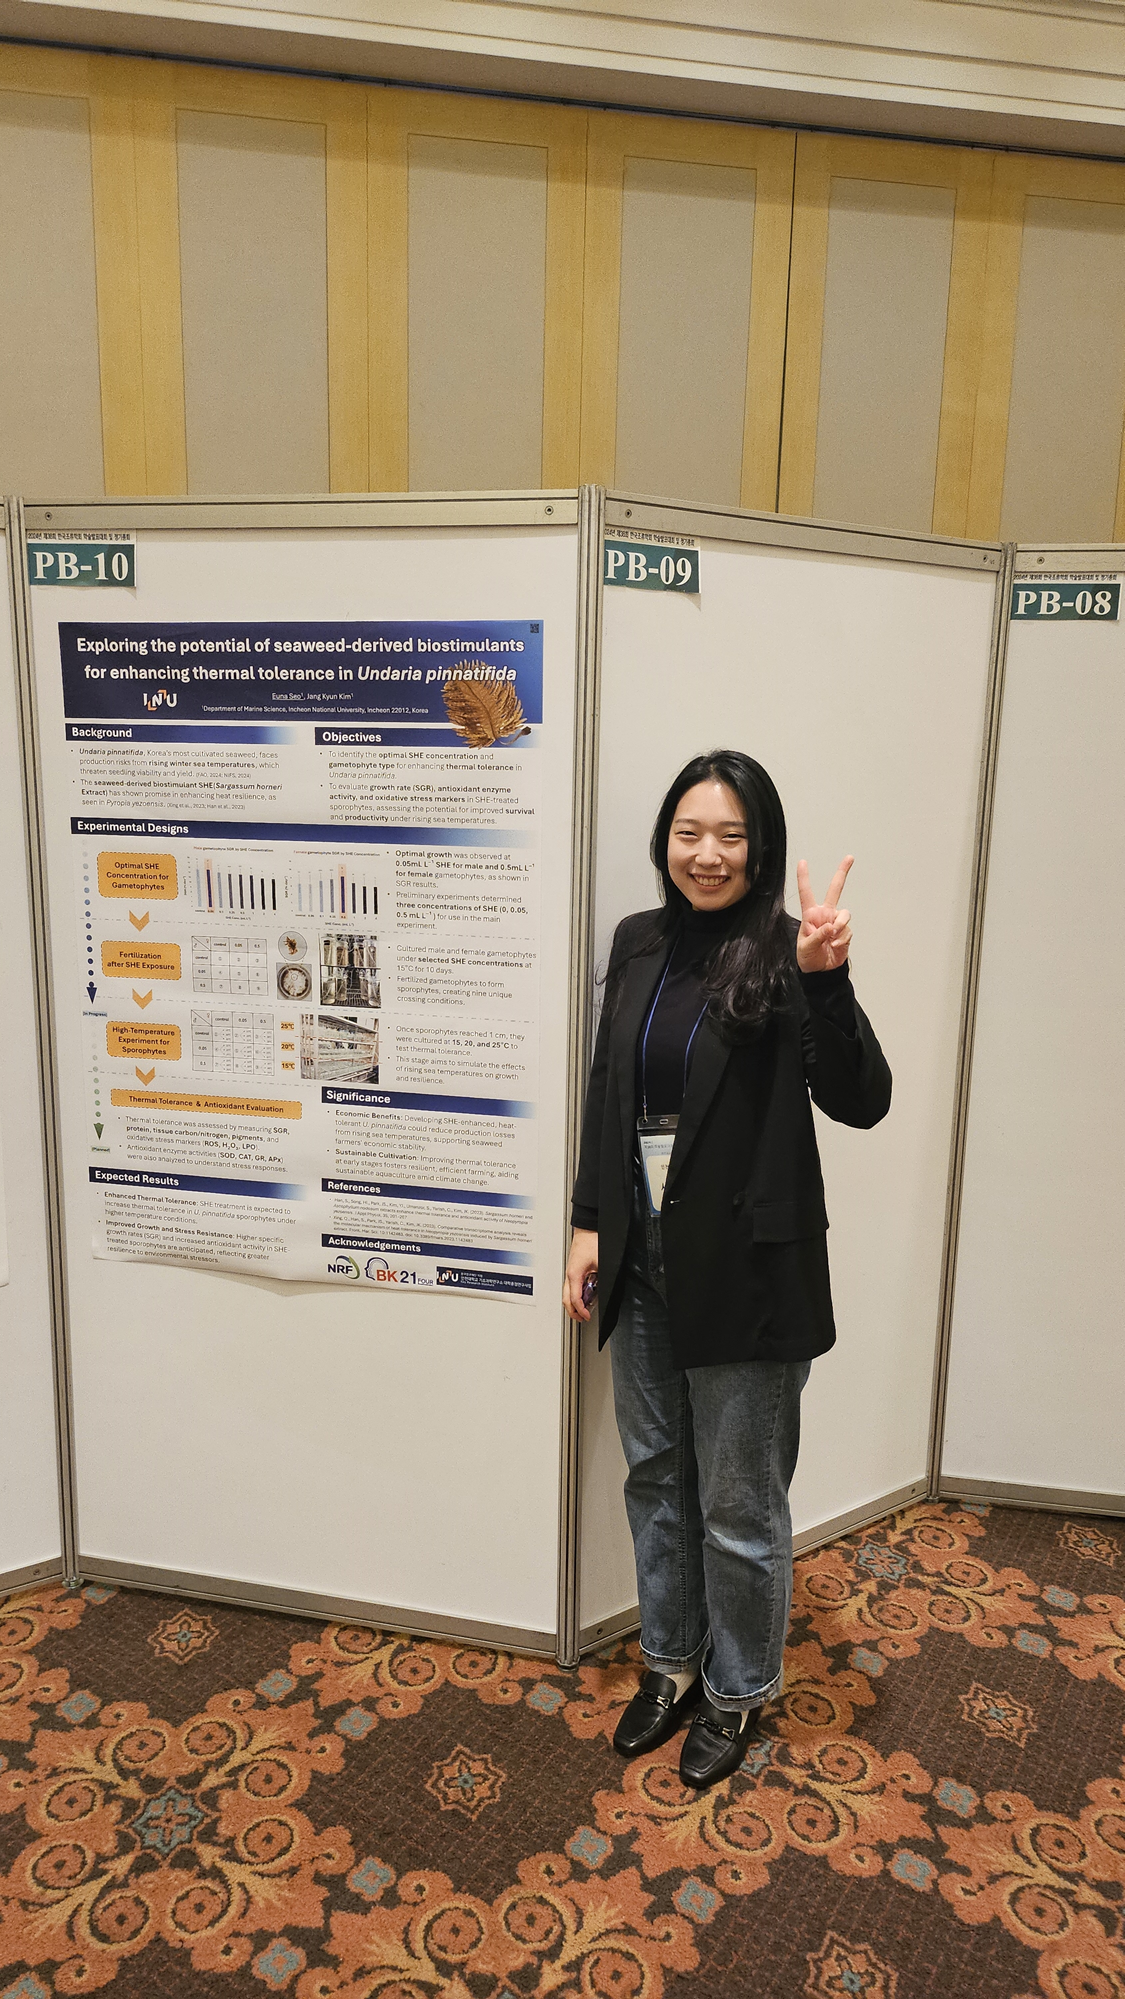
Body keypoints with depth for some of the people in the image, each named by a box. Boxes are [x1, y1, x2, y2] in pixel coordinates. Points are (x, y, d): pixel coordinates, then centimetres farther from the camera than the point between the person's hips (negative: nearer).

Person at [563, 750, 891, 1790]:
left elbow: (860, 1102, -22)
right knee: (655, 1474, 21)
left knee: (740, 1503, 13)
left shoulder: (782, 956, -13)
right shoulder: (639, 944, 3)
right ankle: (672, 1663, 44)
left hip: (744, 1273, -5)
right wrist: (589, 1222, 7)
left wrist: (827, 978, -35)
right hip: (643, 1264, 6)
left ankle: (738, 1691, 38)